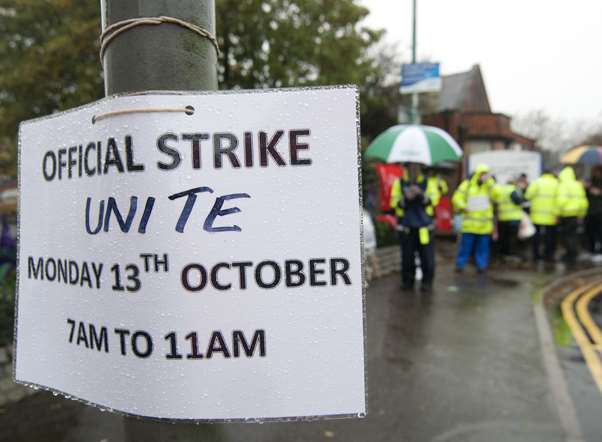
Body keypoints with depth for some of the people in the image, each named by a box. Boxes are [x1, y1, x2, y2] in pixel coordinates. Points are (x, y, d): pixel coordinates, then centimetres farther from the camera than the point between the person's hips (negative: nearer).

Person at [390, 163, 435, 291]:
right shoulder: (399, 182, 6)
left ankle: (427, 282, 12)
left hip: (424, 226, 0)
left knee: (427, 256, -1)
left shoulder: (427, 182, 7)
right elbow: (394, 202, -1)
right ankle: (407, 281, 17)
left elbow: (432, 201, -3)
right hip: (405, 226, 0)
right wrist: (405, 198, -18)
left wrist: (421, 194, -20)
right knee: (407, 257, 4)